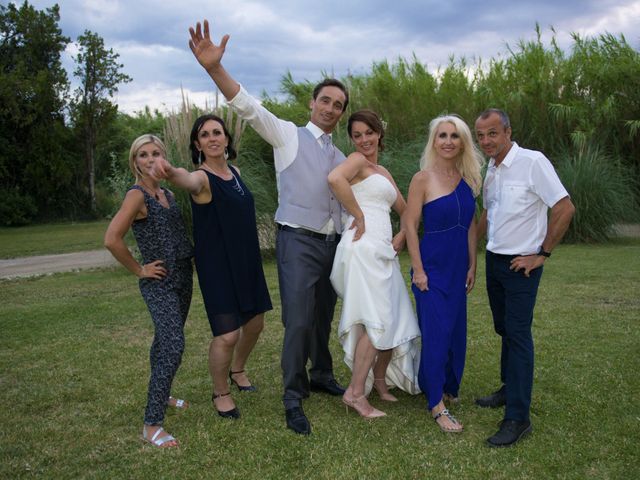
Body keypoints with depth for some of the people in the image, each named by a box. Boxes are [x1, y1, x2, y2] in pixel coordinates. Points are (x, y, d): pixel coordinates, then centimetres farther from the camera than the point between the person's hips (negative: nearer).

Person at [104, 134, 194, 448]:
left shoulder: (168, 194, 10)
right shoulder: (137, 195, -13)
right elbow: (112, 239, -22)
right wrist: (138, 270, -13)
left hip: (183, 276, 8)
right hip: (159, 282, -8)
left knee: (165, 340, 21)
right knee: (173, 346, -16)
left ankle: (160, 395, 40)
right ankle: (151, 425, -11)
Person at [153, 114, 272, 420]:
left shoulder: (235, 172, 7)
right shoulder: (202, 178, -14)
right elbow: (188, 180, -40)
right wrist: (171, 173, -63)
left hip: (246, 261, 7)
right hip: (216, 265, -7)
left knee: (255, 323, 17)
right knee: (227, 335, -10)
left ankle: (237, 370, 45)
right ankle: (221, 393, 17)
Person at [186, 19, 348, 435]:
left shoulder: (340, 158, 16)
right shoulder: (288, 135, -1)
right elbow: (249, 107, -16)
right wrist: (215, 68, -31)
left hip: (332, 244, 6)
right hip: (298, 242, -6)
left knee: (323, 318, 16)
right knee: (298, 322, -9)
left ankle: (322, 376, 36)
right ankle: (293, 398, 6)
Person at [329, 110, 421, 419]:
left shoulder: (383, 172, 24)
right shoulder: (357, 160, -1)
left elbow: (406, 210, 28)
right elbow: (335, 178, -25)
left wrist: (402, 235, 10)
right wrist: (358, 215, -16)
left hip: (383, 251, 9)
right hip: (363, 247, -9)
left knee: (396, 321, 10)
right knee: (378, 321, -14)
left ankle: (380, 380, 25)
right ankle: (355, 392, -7)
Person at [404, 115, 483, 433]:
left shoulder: (468, 180, 8)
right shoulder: (423, 179, -8)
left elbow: (470, 226, 12)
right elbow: (410, 225, -10)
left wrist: (472, 266, 10)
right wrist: (418, 269, -14)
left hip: (458, 268, 6)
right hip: (433, 266, -6)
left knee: (456, 330, 13)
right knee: (437, 332, -5)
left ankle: (448, 386, 32)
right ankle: (437, 405, 5)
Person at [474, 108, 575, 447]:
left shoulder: (532, 162, -16)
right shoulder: (491, 171, 8)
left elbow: (565, 209, -17)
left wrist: (542, 254, -14)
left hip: (521, 264, -7)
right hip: (494, 260, 8)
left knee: (518, 334, -7)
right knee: (504, 329, 16)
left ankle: (518, 417, -2)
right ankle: (509, 389, 32)